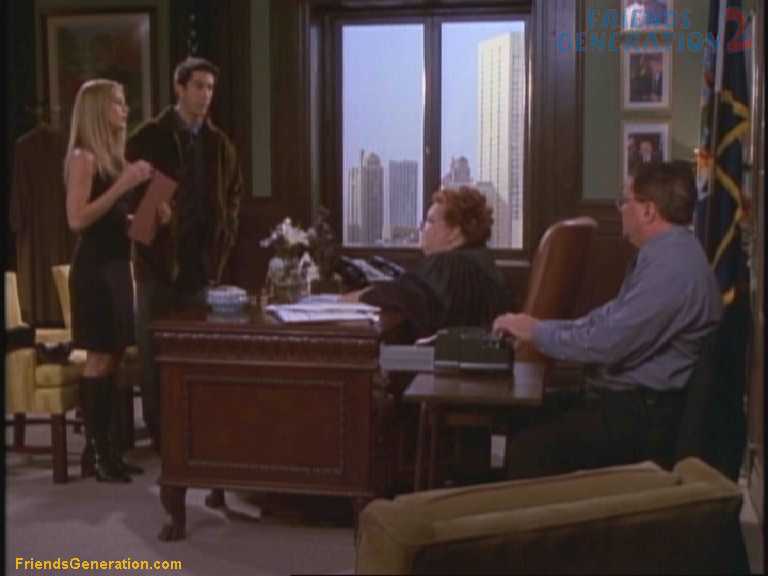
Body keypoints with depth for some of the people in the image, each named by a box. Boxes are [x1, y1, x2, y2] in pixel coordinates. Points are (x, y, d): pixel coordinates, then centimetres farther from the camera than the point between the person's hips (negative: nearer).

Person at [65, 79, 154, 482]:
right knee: (100, 359, -5)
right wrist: (122, 185, -22)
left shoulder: (111, 155, 15)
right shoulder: (84, 157, -11)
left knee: (113, 358, 9)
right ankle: (94, 452, 3)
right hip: (94, 268, -9)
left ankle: (104, 446, 15)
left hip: (114, 264, 9)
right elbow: (77, 219, -20)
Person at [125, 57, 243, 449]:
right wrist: (151, 216, -18)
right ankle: (158, 431, 11)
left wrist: (226, 232, 7)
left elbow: (234, 191, 19)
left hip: (203, 256, 4)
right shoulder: (148, 138, -4)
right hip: (160, 254, -4)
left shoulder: (218, 142, 9)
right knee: (155, 347, 2)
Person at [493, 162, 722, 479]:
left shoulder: (673, 267, -22)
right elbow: (610, 318, 17)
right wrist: (540, 329, 7)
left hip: (645, 417, -10)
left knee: (530, 450, -20)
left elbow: (607, 342, -25)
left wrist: (536, 331, -11)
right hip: (628, 398, 10)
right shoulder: (666, 254, 13)